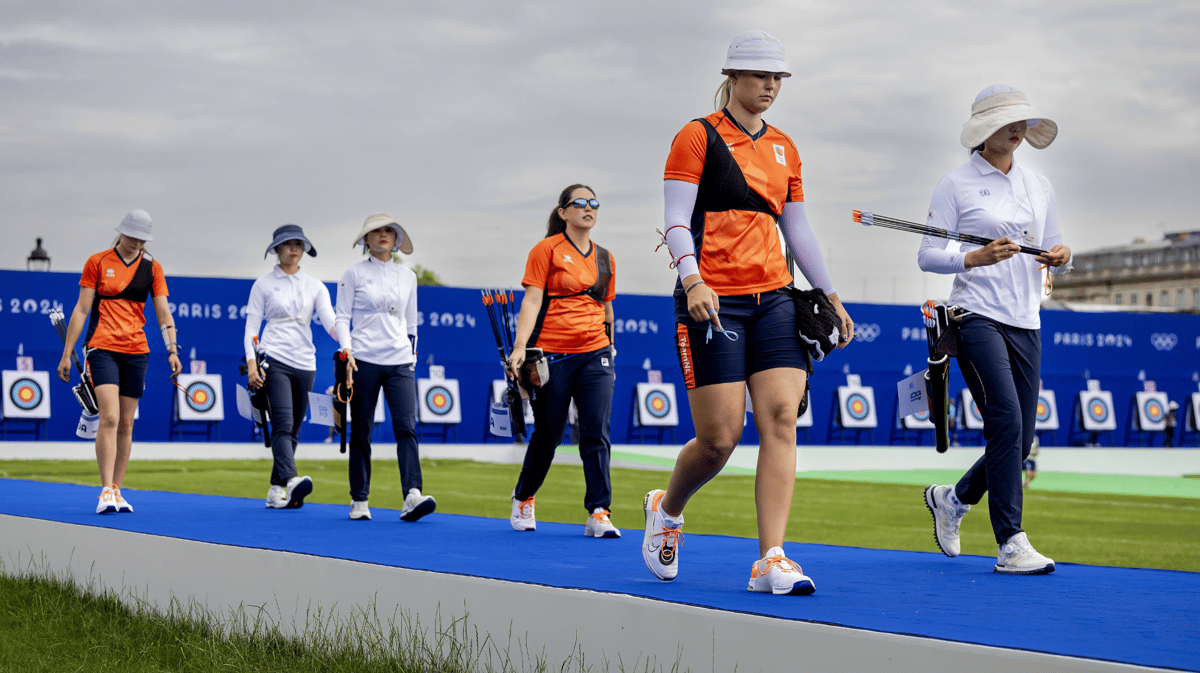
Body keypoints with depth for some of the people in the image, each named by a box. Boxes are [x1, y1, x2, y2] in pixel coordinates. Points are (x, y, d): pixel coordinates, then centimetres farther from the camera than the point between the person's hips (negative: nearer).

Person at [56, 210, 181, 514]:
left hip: (136, 351, 3)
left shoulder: (152, 267, 8)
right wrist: (66, 354, 0)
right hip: (101, 347, -3)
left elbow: (163, 312, 4)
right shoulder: (97, 262, 2)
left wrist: (172, 350, -11)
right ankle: (106, 491, -18)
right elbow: (81, 310, 2)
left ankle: (117, 492, 13)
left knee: (126, 424, 5)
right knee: (110, 417, -17)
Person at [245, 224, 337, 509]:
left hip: (304, 363, 4)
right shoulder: (263, 285, 7)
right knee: (283, 423, -19)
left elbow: (330, 321, 2)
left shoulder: (314, 286, 13)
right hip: (274, 360, -4)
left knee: (293, 429, 4)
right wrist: (251, 362, -9)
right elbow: (251, 327, 4)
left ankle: (276, 491, 9)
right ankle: (291, 480, -36)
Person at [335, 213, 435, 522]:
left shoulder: (408, 276, 13)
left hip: (400, 362, 2)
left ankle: (412, 497, -23)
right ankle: (359, 501, 10)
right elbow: (342, 317, 2)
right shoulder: (354, 274, 4)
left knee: (406, 426, -13)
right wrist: (347, 352, -12)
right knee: (361, 431, 2)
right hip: (364, 360, -2)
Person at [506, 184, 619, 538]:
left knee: (597, 434, -7)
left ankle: (598, 513, -7)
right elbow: (532, 300, -8)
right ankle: (523, 499, 29)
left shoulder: (605, 258, 13)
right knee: (547, 435, 5)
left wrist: (609, 350, 20)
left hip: (595, 354, 4)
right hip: (552, 355, -4)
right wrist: (520, 346, -18)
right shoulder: (547, 249, -1)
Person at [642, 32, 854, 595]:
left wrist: (830, 296, 15)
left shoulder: (783, 148, 17)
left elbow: (799, 229, 21)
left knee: (781, 420, -10)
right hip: (711, 300, -5)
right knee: (719, 438, -7)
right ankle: (666, 509, 24)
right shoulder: (698, 137, -1)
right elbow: (676, 220, -8)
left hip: (773, 298, 6)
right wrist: (692, 279, -25)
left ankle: (771, 560, -11)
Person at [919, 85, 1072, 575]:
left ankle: (951, 499, 30)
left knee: (1020, 439, 4)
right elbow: (927, 255, -3)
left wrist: (1062, 257, -2)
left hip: (1026, 323, 6)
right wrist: (976, 258, -20)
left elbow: (1054, 254, 21)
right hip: (977, 318, -6)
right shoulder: (956, 184, 0)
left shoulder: (1038, 186, 16)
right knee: (1006, 422, -19)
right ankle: (1010, 545, -16)